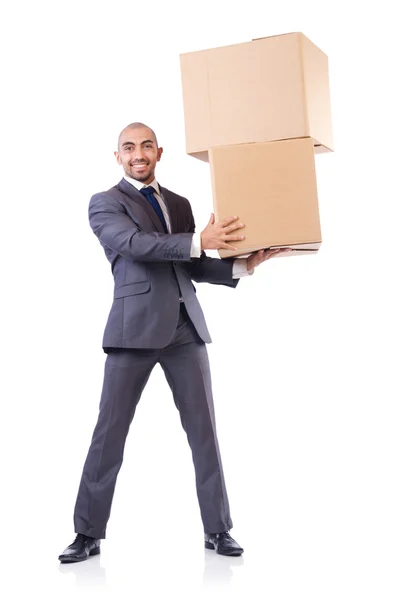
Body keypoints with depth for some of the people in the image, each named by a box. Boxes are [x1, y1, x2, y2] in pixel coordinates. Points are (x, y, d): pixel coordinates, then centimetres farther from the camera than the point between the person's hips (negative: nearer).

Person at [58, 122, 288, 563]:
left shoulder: (179, 204, 20)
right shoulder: (104, 204, 4)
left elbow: (194, 267, 18)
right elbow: (137, 243, -14)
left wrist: (242, 266, 2)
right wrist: (199, 241, -24)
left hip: (185, 327, 4)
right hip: (135, 328, -4)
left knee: (203, 428, 3)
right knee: (109, 432, -2)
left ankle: (217, 530, 11)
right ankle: (88, 534, 9)